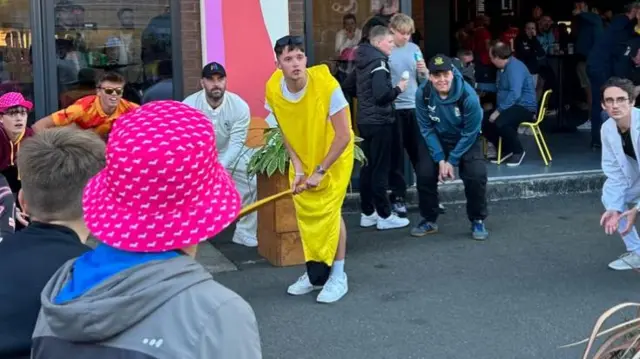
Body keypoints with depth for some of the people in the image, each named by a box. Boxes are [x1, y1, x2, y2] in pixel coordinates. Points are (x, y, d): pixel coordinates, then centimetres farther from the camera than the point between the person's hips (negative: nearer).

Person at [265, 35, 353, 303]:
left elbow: (343, 136, -26)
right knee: (305, 213, 5)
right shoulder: (273, 89, -17)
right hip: (302, 158, 5)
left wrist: (320, 171, -23)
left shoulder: (327, 86, -30)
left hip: (334, 156, -4)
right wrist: (297, 166, -10)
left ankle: (338, 276, 3)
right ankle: (315, 273, 21)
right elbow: (284, 130, -1)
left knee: (329, 211, -11)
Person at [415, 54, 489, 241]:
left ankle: (478, 221, 1)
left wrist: (452, 160, -18)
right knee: (425, 174, -12)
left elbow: (470, 133, -20)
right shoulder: (423, 94, -23)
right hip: (437, 141, 2)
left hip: (466, 141, -2)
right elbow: (427, 129, -13)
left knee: (476, 175, -21)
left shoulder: (468, 95, -30)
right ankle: (429, 220, 11)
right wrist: (440, 159, -18)